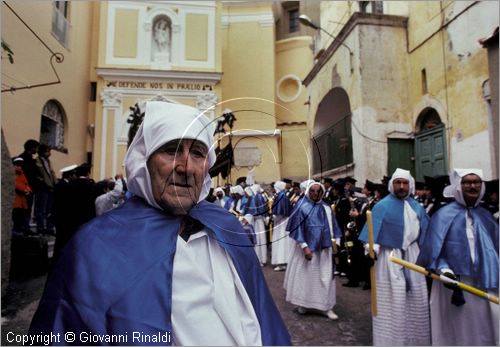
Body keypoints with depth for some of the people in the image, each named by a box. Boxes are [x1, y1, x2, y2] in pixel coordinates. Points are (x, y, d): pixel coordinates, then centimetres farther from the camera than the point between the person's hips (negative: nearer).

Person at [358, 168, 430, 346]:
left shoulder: (416, 206, 10)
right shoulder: (383, 205, -7)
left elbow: (425, 231, 15)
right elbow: (373, 230, -14)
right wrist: (371, 250, -26)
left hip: (412, 254, 6)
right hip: (391, 255, -5)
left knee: (416, 297, 13)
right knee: (392, 298, 1)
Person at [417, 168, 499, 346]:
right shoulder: (444, 215, -6)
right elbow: (433, 249, -9)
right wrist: (445, 270, -23)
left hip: (485, 284, 5)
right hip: (455, 283, -4)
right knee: (458, 331, 9)